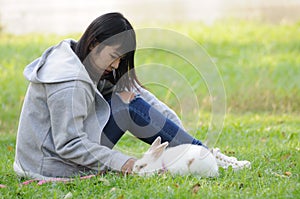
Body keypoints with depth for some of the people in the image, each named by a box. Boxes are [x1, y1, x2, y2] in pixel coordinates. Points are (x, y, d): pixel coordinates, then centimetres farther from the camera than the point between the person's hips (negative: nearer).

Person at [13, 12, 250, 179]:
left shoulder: (70, 52, 5)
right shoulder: (70, 83, -25)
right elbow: (69, 146, -28)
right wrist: (120, 162, -27)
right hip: (57, 166, -10)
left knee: (129, 93, 3)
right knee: (128, 106, -16)